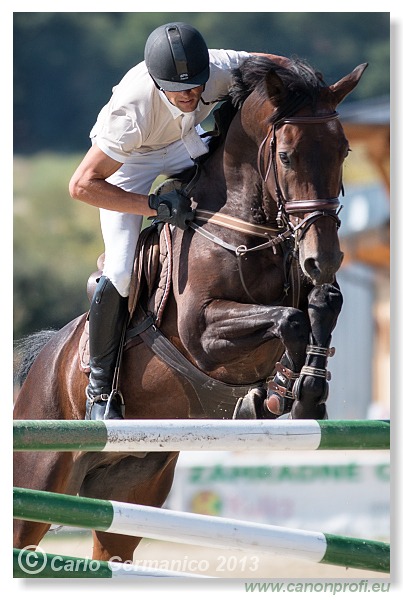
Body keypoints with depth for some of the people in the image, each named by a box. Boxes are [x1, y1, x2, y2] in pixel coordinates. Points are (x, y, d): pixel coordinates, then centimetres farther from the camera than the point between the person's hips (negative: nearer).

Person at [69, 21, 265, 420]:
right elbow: (82, 185, -40)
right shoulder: (132, 108, -44)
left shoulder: (221, 69, -33)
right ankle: (100, 388, 2)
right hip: (125, 161, -5)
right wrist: (155, 206, -42)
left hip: (183, 142, 5)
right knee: (120, 272, -15)